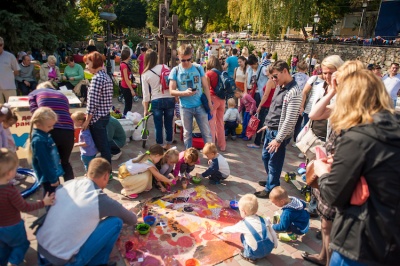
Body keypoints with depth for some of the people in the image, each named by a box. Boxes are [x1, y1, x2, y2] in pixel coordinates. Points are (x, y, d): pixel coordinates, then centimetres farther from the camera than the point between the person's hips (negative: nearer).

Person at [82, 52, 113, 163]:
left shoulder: (97, 78, -18)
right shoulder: (106, 76, 10)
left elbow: (93, 102, -21)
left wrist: (87, 120, -15)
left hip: (97, 117, -10)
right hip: (105, 115, 10)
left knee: (101, 146, 1)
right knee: (104, 144, 18)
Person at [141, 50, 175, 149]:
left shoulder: (145, 74, 0)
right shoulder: (165, 67, 1)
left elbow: (146, 94, 1)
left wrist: (146, 109, 9)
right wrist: (176, 97, 11)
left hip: (156, 101, -1)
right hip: (170, 99, 1)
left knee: (158, 126, 10)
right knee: (169, 124, 13)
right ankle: (168, 146, 25)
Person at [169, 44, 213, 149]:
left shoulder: (198, 68, 0)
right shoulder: (175, 71, -4)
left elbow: (205, 86, 5)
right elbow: (171, 91, -5)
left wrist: (209, 102, 0)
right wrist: (184, 93, -21)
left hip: (200, 106, 1)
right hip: (185, 108, 0)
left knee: (206, 132, 7)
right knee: (187, 133, 13)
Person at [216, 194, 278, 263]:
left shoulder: (243, 224, -5)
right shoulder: (264, 220, 2)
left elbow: (231, 229, 13)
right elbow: (272, 232, 8)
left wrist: (221, 230, 32)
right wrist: (275, 244, 23)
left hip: (256, 254, -4)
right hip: (269, 250, 4)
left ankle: (250, 257, 14)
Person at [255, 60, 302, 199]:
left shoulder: (294, 92, -21)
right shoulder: (280, 87, 8)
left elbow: (290, 120, -23)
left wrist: (278, 139, -21)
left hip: (279, 133, -9)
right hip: (271, 130, 9)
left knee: (274, 162, 4)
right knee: (266, 157, 22)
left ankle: (271, 189, 21)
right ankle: (270, 180, 43)